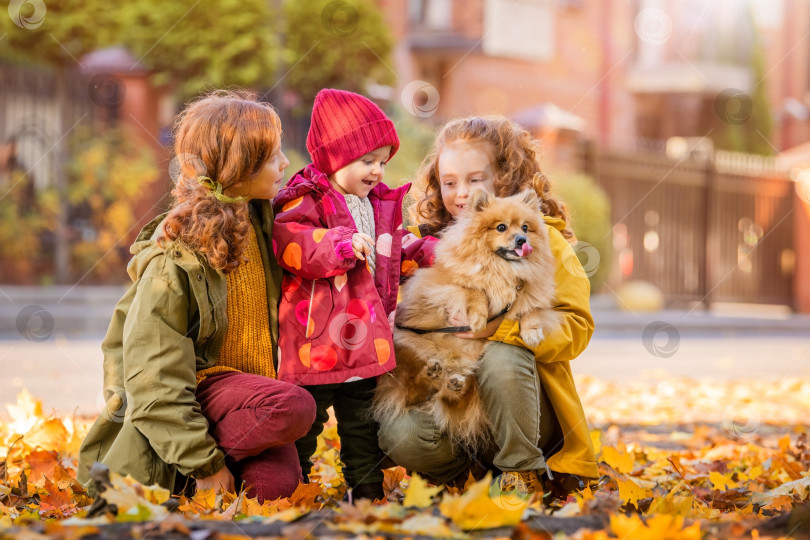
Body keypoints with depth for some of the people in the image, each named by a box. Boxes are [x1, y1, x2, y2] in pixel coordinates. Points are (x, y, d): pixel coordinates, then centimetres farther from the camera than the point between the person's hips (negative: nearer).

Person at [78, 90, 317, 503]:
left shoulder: (260, 219, 3)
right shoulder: (176, 255, -18)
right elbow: (154, 376, -20)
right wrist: (204, 464, -22)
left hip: (254, 383, 6)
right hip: (199, 387, -6)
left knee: (276, 484, -21)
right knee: (294, 407, -32)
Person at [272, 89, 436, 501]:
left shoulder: (380, 205, 14)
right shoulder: (306, 200, -11)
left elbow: (398, 253, 25)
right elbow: (290, 244, -26)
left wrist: (430, 254, 11)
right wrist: (341, 245, -34)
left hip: (365, 335, 7)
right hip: (316, 336, -7)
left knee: (362, 416, 16)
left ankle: (367, 489, 26)